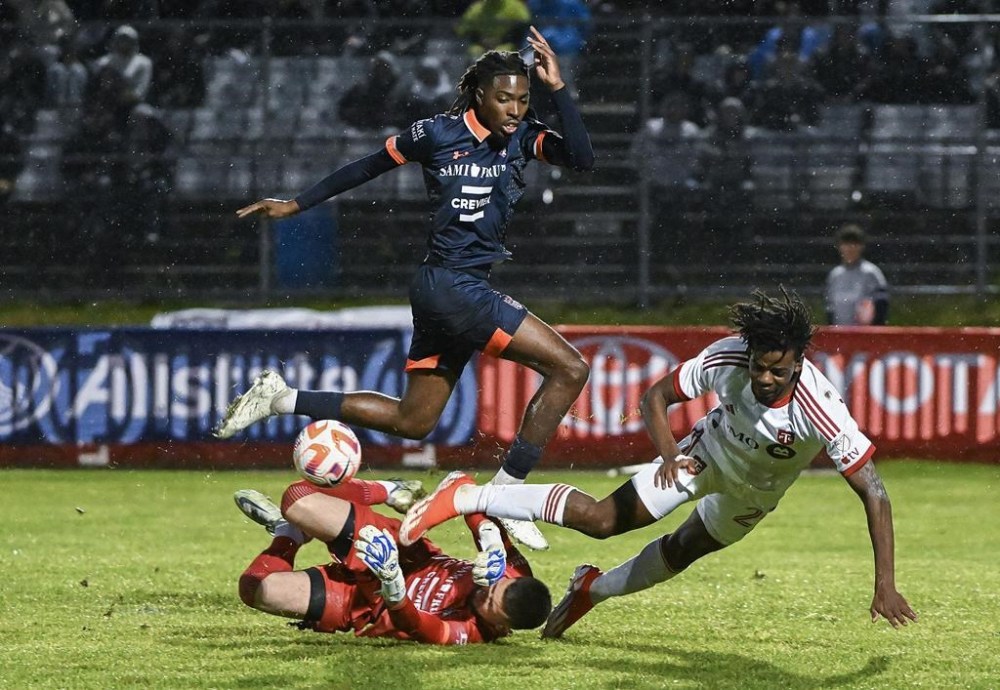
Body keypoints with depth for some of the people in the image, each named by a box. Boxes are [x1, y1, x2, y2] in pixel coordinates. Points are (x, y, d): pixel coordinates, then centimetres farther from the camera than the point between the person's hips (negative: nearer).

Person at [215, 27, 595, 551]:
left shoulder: (522, 137, 4)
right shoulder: (439, 134, -9)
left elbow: (581, 159, -12)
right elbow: (369, 167, 4)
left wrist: (558, 89, -15)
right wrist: (297, 205, 11)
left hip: (466, 291, 8)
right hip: (451, 286, -8)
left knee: (411, 421, 17)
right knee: (569, 369, -14)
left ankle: (281, 400, 23)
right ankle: (505, 495, -10)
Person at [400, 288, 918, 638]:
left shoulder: (821, 410, -40)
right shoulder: (725, 359, -34)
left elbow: (874, 494, -38)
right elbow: (656, 397, -16)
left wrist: (885, 585, -43)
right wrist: (668, 454, -33)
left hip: (757, 491, 1)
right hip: (710, 451, -1)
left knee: (681, 552, 17)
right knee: (603, 519, -11)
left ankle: (593, 589, 45)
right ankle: (466, 496, -4)